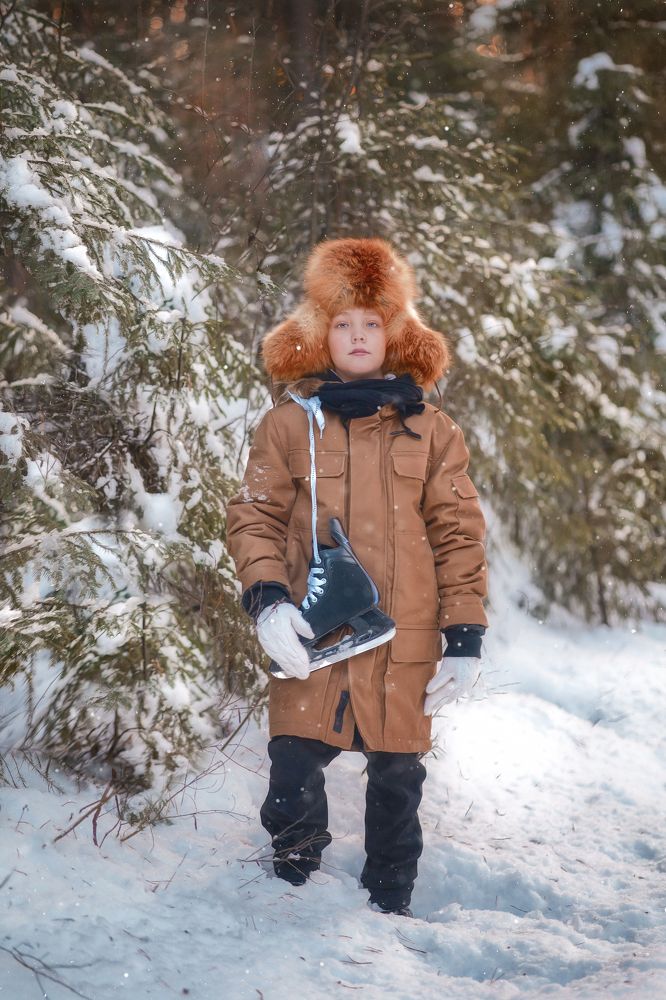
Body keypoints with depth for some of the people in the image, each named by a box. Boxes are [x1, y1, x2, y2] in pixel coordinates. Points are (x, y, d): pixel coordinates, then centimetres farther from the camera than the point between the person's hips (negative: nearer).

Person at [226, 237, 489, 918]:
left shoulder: (431, 431, 8)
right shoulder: (290, 422, 6)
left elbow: (459, 534, 6)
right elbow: (253, 515, 3)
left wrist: (465, 637, 0)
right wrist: (266, 599, -13)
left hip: (403, 643, 1)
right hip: (310, 637, -1)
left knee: (397, 778, 9)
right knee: (294, 769, -5)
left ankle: (389, 907, 28)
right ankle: (294, 886, 23)